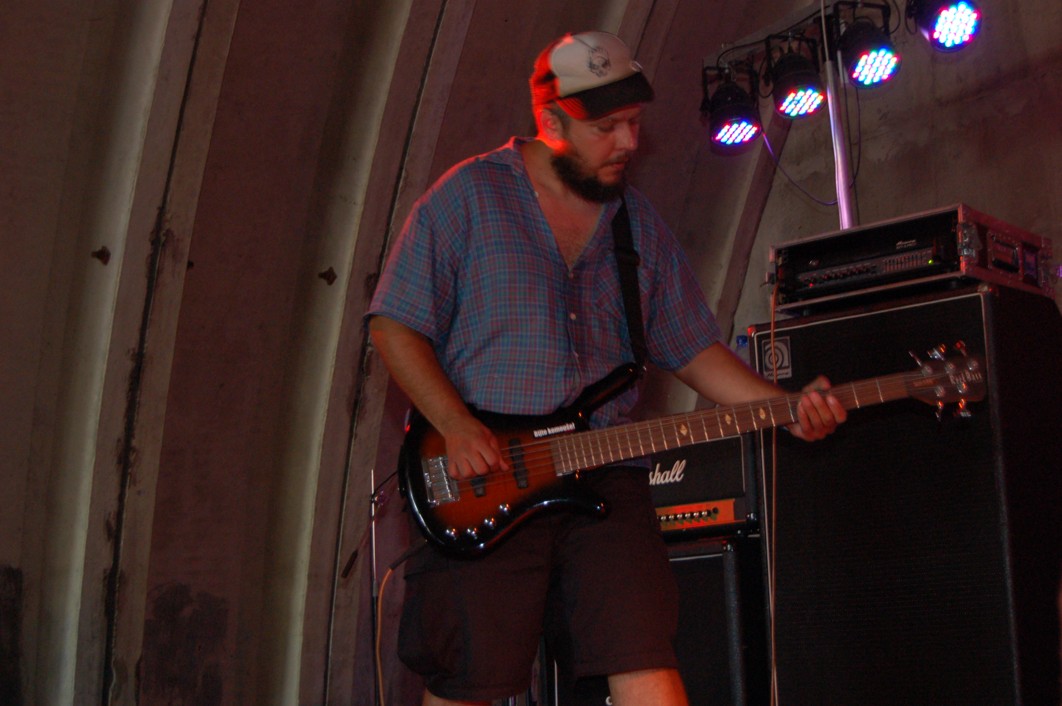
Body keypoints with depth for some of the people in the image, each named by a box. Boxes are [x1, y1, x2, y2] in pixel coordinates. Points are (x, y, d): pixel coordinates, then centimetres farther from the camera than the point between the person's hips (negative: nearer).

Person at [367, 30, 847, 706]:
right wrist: (456, 426, -14)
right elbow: (396, 326, -1)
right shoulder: (468, 196, 1)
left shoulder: (640, 222, 15)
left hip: (606, 477, 3)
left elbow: (694, 348, 14)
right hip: (481, 483, -3)